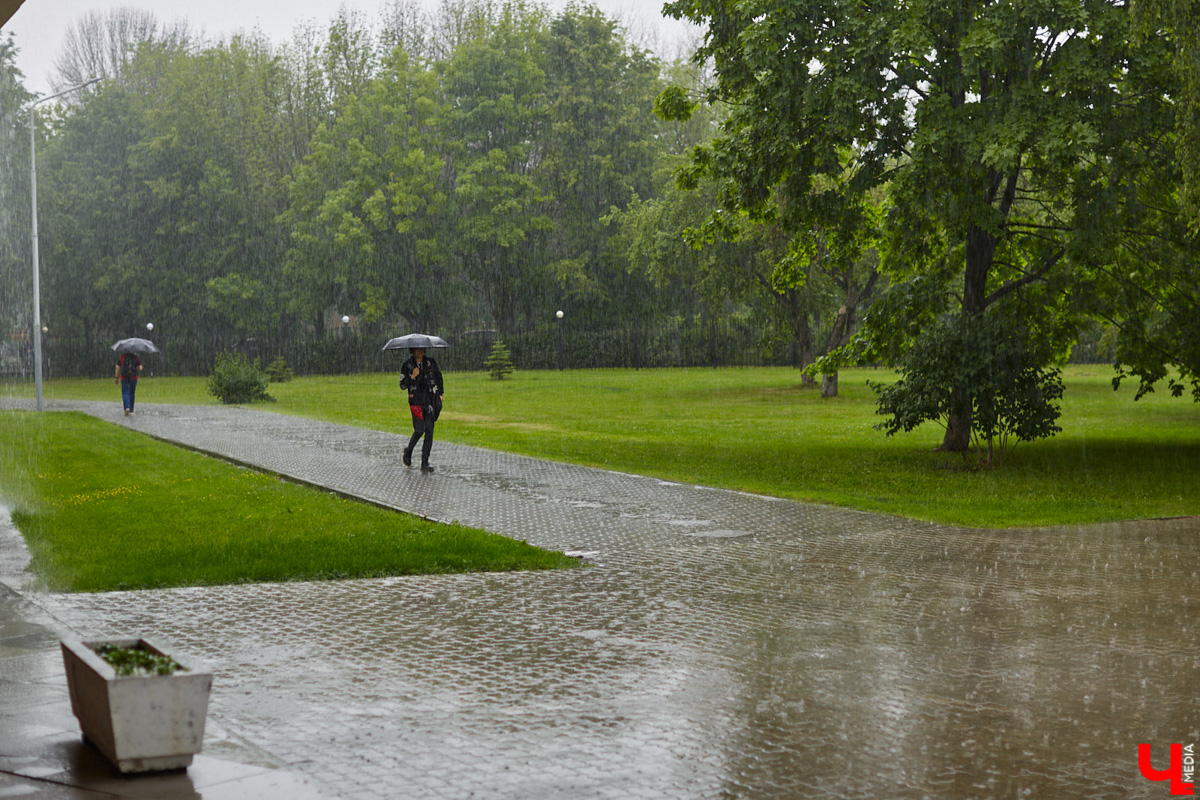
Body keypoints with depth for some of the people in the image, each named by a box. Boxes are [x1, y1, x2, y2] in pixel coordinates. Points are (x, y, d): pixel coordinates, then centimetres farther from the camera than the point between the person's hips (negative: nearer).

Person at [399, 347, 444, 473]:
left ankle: (425, 463, -2)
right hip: (416, 401, -3)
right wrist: (412, 376, -16)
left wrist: (440, 393, 21)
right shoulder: (407, 366, 1)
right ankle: (408, 451, 18)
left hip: (430, 400, 3)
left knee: (429, 431, -4)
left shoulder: (431, 363, 8)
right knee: (419, 429, -12)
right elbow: (402, 385, -1)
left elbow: (438, 376, 24)